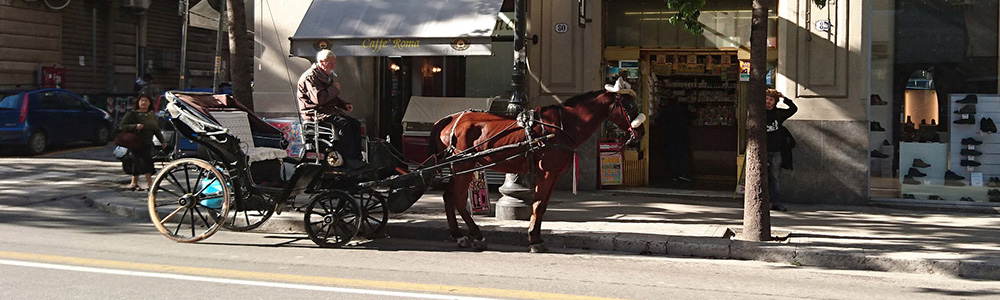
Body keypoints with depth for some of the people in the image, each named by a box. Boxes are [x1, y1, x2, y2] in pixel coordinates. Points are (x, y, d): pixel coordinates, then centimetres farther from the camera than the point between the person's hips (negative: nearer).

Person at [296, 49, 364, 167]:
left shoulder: (327, 76, 19)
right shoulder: (311, 76, -14)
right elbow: (318, 99, -27)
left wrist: (344, 104, 11)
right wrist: (334, 89, -15)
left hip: (330, 110, 10)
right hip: (315, 113, -10)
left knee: (355, 124, -5)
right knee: (344, 123, -29)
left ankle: (357, 156, -7)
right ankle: (348, 159, -26)